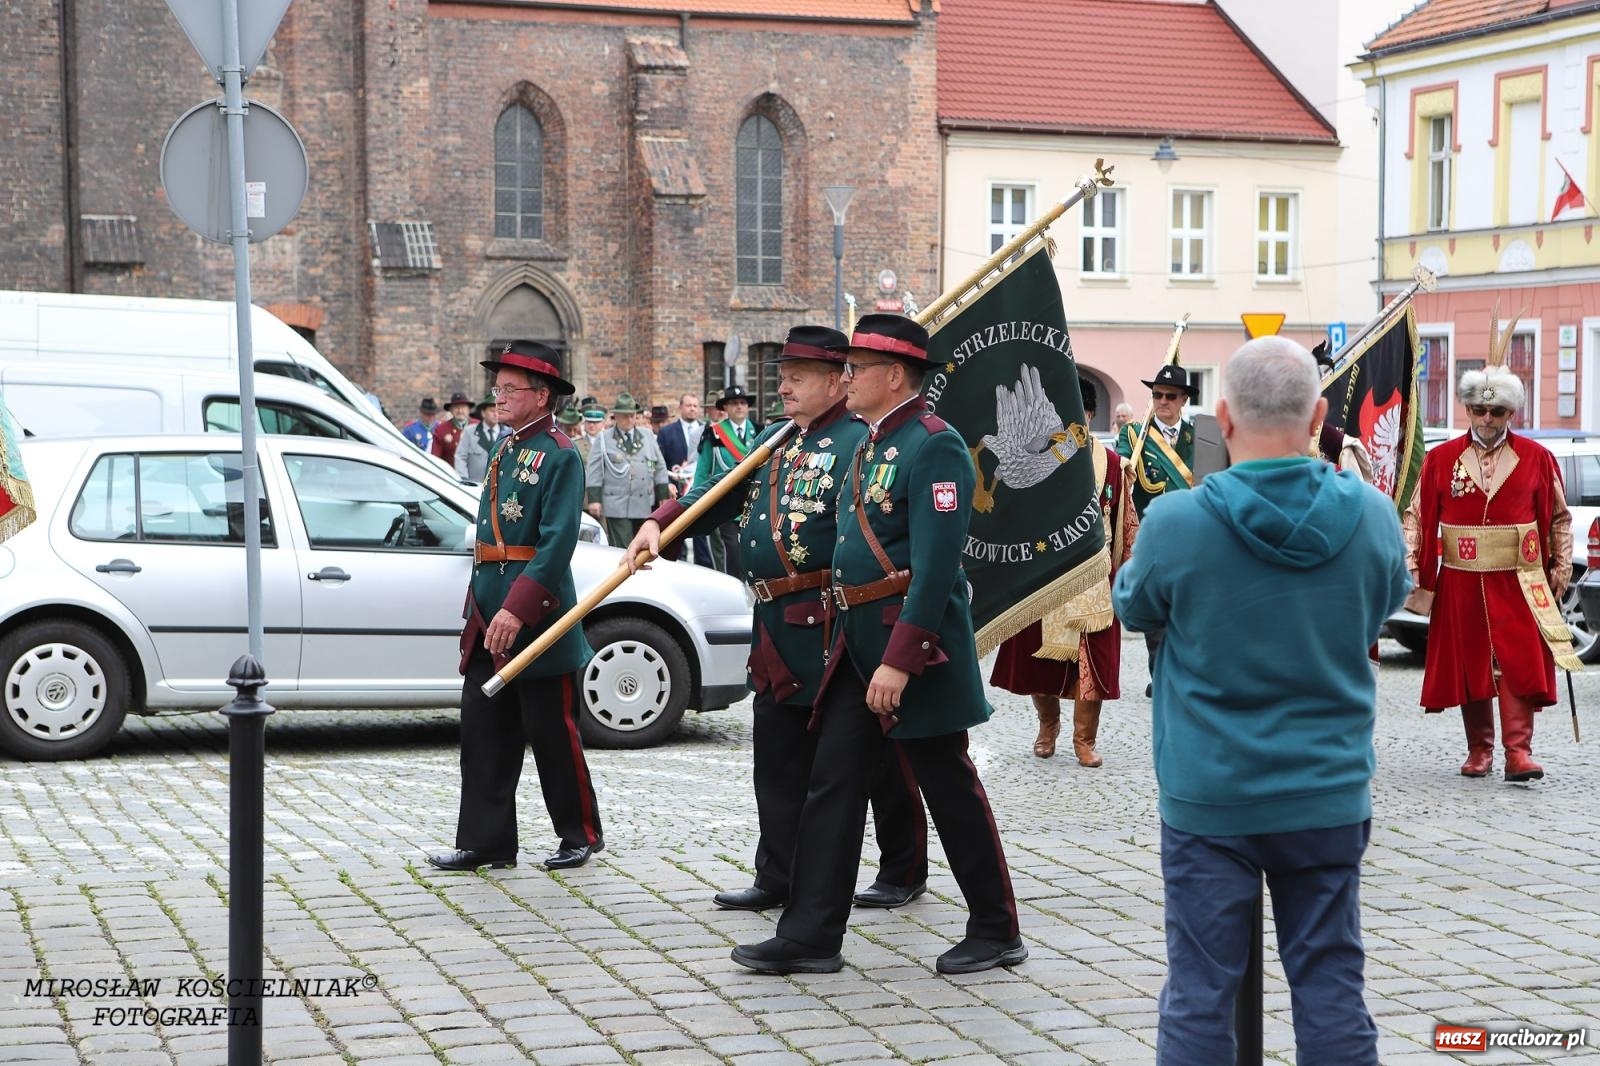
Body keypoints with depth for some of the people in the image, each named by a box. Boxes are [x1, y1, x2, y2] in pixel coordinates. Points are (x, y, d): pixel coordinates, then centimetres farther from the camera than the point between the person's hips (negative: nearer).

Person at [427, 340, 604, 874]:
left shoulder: (558, 456, -12)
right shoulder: (504, 449, 13)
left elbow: (557, 544, -20)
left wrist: (516, 610, -26)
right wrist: (479, 607, 18)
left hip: (536, 619, -8)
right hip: (489, 615, 8)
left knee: (552, 734, 2)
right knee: (484, 732, 7)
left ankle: (581, 834, 16)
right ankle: (486, 841, 12)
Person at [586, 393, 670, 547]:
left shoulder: (648, 437, 13)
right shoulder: (603, 440, 3)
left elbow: (660, 468, 15)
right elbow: (594, 471, -1)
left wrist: (664, 498, 11)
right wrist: (594, 499, -9)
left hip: (644, 506, 4)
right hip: (617, 507, -4)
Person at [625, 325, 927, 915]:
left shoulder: (859, 442, -11)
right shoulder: (774, 442, 16)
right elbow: (719, 491, 11)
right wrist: (659, 522, -5)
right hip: (779, 634, 8)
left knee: (877, 756, 3)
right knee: (779, 760, 12)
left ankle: (904, 873, 16)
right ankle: (778, 878, 20)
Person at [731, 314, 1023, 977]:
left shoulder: (934, 446, -15)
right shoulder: (870, 444, 15)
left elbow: (936, 566, -22)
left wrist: (899, 660, -25)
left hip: (916, 644, -9)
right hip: (858, 638, 9)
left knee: (949, 786, 1)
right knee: (832, 782, 5)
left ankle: (996, 933, 14)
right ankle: (811, 935, 8)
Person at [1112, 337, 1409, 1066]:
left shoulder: (1175, 523, -16)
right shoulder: (1372, 516, -8)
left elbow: (1133, 607, 5)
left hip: (1209, 796, -2)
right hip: (1330, 795, 2)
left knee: (1199, 996, 6)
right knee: (1330, 989, 10)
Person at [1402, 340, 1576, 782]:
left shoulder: (1536, 458, 2)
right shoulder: (1441, 459, 2)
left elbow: (1559, 518, 9)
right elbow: (1418, 516, 5)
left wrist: (1561, 568, 5)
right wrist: (1411, 566, -3)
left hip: (1517, 581, -1)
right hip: (1461, 581, 1)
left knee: (1520, 663, -8)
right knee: (1468, 664, 7)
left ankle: (1518, 752, -8)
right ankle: (1479, 750, 17)